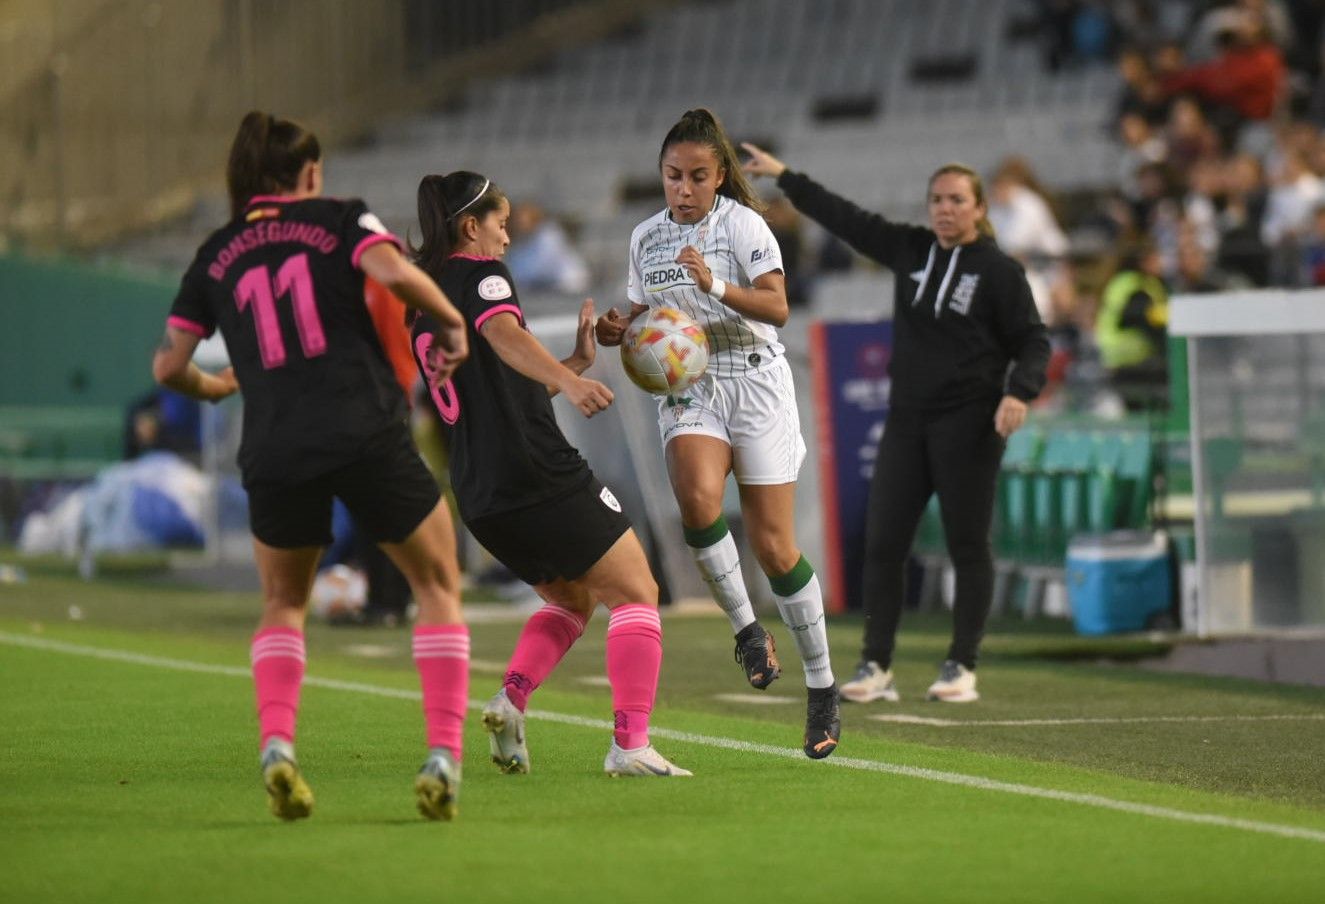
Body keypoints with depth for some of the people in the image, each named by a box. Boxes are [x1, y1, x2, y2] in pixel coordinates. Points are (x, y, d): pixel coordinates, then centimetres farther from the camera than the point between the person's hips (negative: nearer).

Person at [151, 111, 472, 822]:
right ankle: (443, 758, -1)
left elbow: (169, 365, 15)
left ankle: (276, 745, -1)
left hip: (273, 453, 3)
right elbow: (392, 273, -12)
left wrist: (210, 387, 35)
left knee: (282, 605, 23)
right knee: (438, 585, 14)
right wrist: (453, 322, 3)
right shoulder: (340, 219, 8)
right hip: (365, 435, -3)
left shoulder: (216, 255, 17)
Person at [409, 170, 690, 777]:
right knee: (635, 594, 0)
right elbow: (504, 335, -26)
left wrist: (574, 365, 30)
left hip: (478, 494, 8)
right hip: (540, 474, -8)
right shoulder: (480, 273, -2)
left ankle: (512, 697, 0)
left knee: (570, 601, 25)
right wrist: (567, 380, -41)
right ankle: (630, 743, -14)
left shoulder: (420, 310, 21)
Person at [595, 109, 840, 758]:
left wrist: (716, 287, -33)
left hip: (755, 385, -3)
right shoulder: (646, 238, 9)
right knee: (698, 499, -30)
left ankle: (821, 685, 11)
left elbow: (777, 307, -18)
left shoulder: (741, 223, -7)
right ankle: (746, 627, -10)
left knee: (774, 546, -4)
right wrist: (618, 332, -1)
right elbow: (645, 318, 22)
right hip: (686, 389, 3)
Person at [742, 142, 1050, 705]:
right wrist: (784, 177, 16)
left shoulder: (999, 272, -5)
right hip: (907, 420, 5)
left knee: (967, 545, -2)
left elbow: (1032, 341, -4)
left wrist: (1019, 393, -22)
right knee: (882, 541, 0)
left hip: (969, 424, -5)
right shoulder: (910, 250, 10)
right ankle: (876, 666, 3)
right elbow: (847, 220, 15)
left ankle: (962, 667, 4)